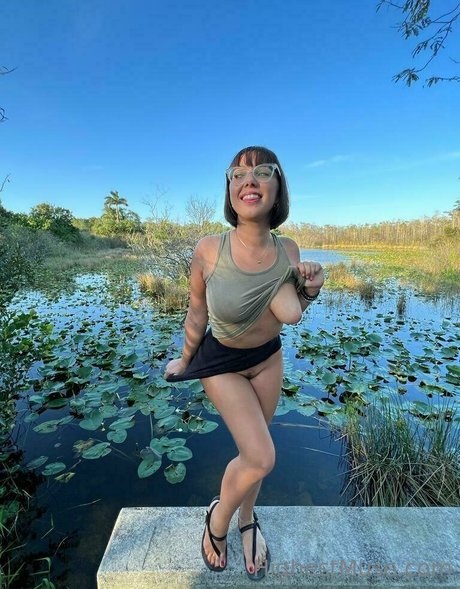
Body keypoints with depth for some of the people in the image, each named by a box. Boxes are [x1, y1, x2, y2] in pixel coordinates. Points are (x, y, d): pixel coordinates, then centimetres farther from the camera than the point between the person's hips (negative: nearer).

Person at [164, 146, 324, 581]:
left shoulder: (288, 250, -15)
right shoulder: (209, 250, -26)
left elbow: (291, 316, -17)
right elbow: (196, 312, -12)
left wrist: (308, 289, -37)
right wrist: (184, 361, 2)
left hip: (268, 357, 4)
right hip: (221, 362, -3)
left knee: (252, 451, 18)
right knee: (261, 457, -8)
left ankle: (248, 521, 48)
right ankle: (218, 518, 26)